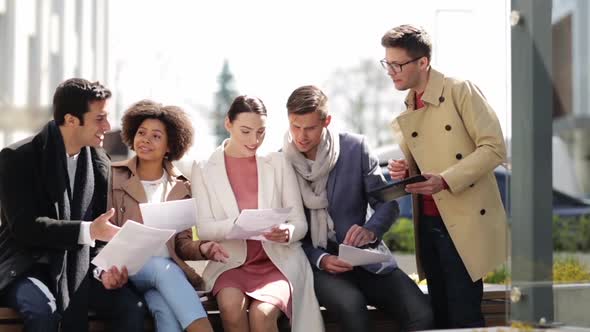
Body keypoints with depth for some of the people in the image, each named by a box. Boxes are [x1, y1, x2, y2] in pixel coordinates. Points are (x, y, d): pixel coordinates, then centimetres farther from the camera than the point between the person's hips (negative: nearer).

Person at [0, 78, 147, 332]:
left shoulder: (100, 164, 6)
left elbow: (103, 225, 10)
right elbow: (24, 226, -20)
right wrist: (88, 231, -27)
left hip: (79, 267, 5)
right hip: (27, 266, -4)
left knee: (132, 307, -20)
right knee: (43, 308, -37)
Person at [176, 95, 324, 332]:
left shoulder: (278, 163, 5)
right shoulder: (204, 168, 4)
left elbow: (300, 223, 4)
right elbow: (203, 228, -4)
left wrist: (287, 233, -21)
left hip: (278, 261, 0)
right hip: (231, 262, 0)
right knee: (231, 306, -32)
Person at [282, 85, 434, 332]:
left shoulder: (355, 147, 0)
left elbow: (387, 203, 5)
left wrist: (370, 231, -17)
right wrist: (320, 260, -16)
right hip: (313, 260, -2)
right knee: (351, 305, -35)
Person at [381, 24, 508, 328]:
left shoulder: (460, 90, -8)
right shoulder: (404, 112, 12)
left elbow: (494, 148, -13)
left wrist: (445, 180, -22)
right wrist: (403, 173, -2)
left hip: (465, 222, -6)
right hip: (428, 224, 7)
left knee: (464, 317, -6)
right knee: (440, 315, 10)